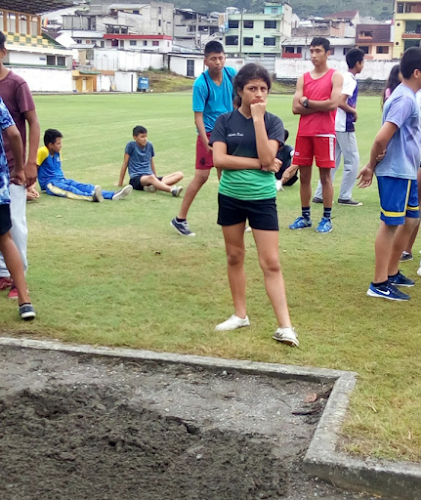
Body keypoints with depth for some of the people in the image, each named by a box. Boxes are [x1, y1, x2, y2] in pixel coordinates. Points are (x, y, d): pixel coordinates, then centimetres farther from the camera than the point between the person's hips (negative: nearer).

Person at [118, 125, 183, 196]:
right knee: (151, 177, -42)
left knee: (179, 174, -12)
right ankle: (172, 190, -60)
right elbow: (125, 164, 2)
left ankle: (154, 185, -36)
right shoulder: (131, 145, -3)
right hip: (136, 179, -6)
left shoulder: (149, 145, 13)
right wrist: (120, 183, 7)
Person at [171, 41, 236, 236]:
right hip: (210, 133, -5)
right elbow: (198, 116, -19)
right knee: (202, 175, -7)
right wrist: (206, 141, -30)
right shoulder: (201, 84, -17)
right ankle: (180, 219, 3)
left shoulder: (231, 74, -2)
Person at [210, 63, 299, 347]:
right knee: (235, 257, 12)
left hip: (262, 199, -2)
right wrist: (259, 164, -16)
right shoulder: (225, 121, -2)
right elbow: (219, 159, -13)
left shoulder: (273, 122, -3)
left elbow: (267, 157, -18)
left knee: (271, 263, -4)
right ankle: (240, 315, 27)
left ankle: (285, 327, -3)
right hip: (230, 197, 2)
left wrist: (258, 119, -19)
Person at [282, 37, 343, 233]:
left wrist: (307, 102, -6)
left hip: (325, 133, -4)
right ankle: (305, 217, 19)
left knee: (325, 175, 0)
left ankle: (327, 218, 7)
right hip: (304, 133, 4)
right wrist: (320, 106, -8)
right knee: (304, 175, 8)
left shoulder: (335, 77, 0)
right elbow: (295, 108, 1)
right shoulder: (303, 78, 12)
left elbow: (333, 103, -15)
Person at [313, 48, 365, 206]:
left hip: (336, 125, 9)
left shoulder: (344, 77, 14)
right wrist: (354, 112, -8)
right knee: (352, 161, 0)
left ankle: (320, 195, 12)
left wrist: (351, 109, 9)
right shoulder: (351, 80, -14)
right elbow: (341, 103, -23)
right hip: (345, 126, -9)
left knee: (332, 162, 12)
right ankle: (345, 197, 4)